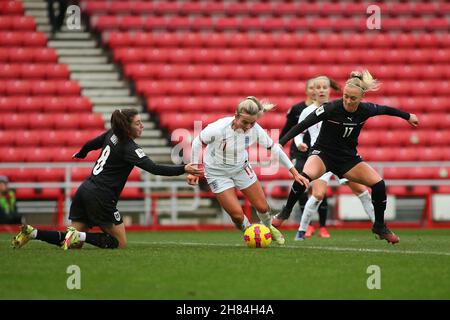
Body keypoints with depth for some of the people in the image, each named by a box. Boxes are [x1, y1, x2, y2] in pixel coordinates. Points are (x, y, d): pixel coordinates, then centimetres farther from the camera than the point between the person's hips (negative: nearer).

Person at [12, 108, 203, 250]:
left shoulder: (112, 135, 9)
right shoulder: (129, 149, -14)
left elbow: (91, 144, 27)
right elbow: (153, 168, -24)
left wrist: (80, 154, 48)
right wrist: (183, 170, -26)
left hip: (85, 191, 9)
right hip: (101, 198, -9)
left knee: (73, 243, 11)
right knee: (120, 243, 2)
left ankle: (32, 233, -3)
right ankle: (79, 236, -13)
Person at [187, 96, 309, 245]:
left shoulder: (255, 130, -21)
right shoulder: (218, 129, -33)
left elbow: (274, 148, -6)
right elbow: (197, 142, -15)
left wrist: (295, 173, -4)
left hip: (241, 168, 4)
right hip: (218, 173, -4)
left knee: (262, 207, 5)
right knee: (237, 214, -12)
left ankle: (268, 228, 40)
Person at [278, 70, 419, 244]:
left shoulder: (366, 110, -10)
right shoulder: (330, 108, -23)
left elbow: (385, 109, 11)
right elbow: (303, 124, -21)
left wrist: (408, 116, 27)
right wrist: (281, 143, -28)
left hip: (348, 158, 4)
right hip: (323, 153, -4)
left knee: (379, 184, -11)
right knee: (305, 177, -35)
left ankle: (379, 227, 10)